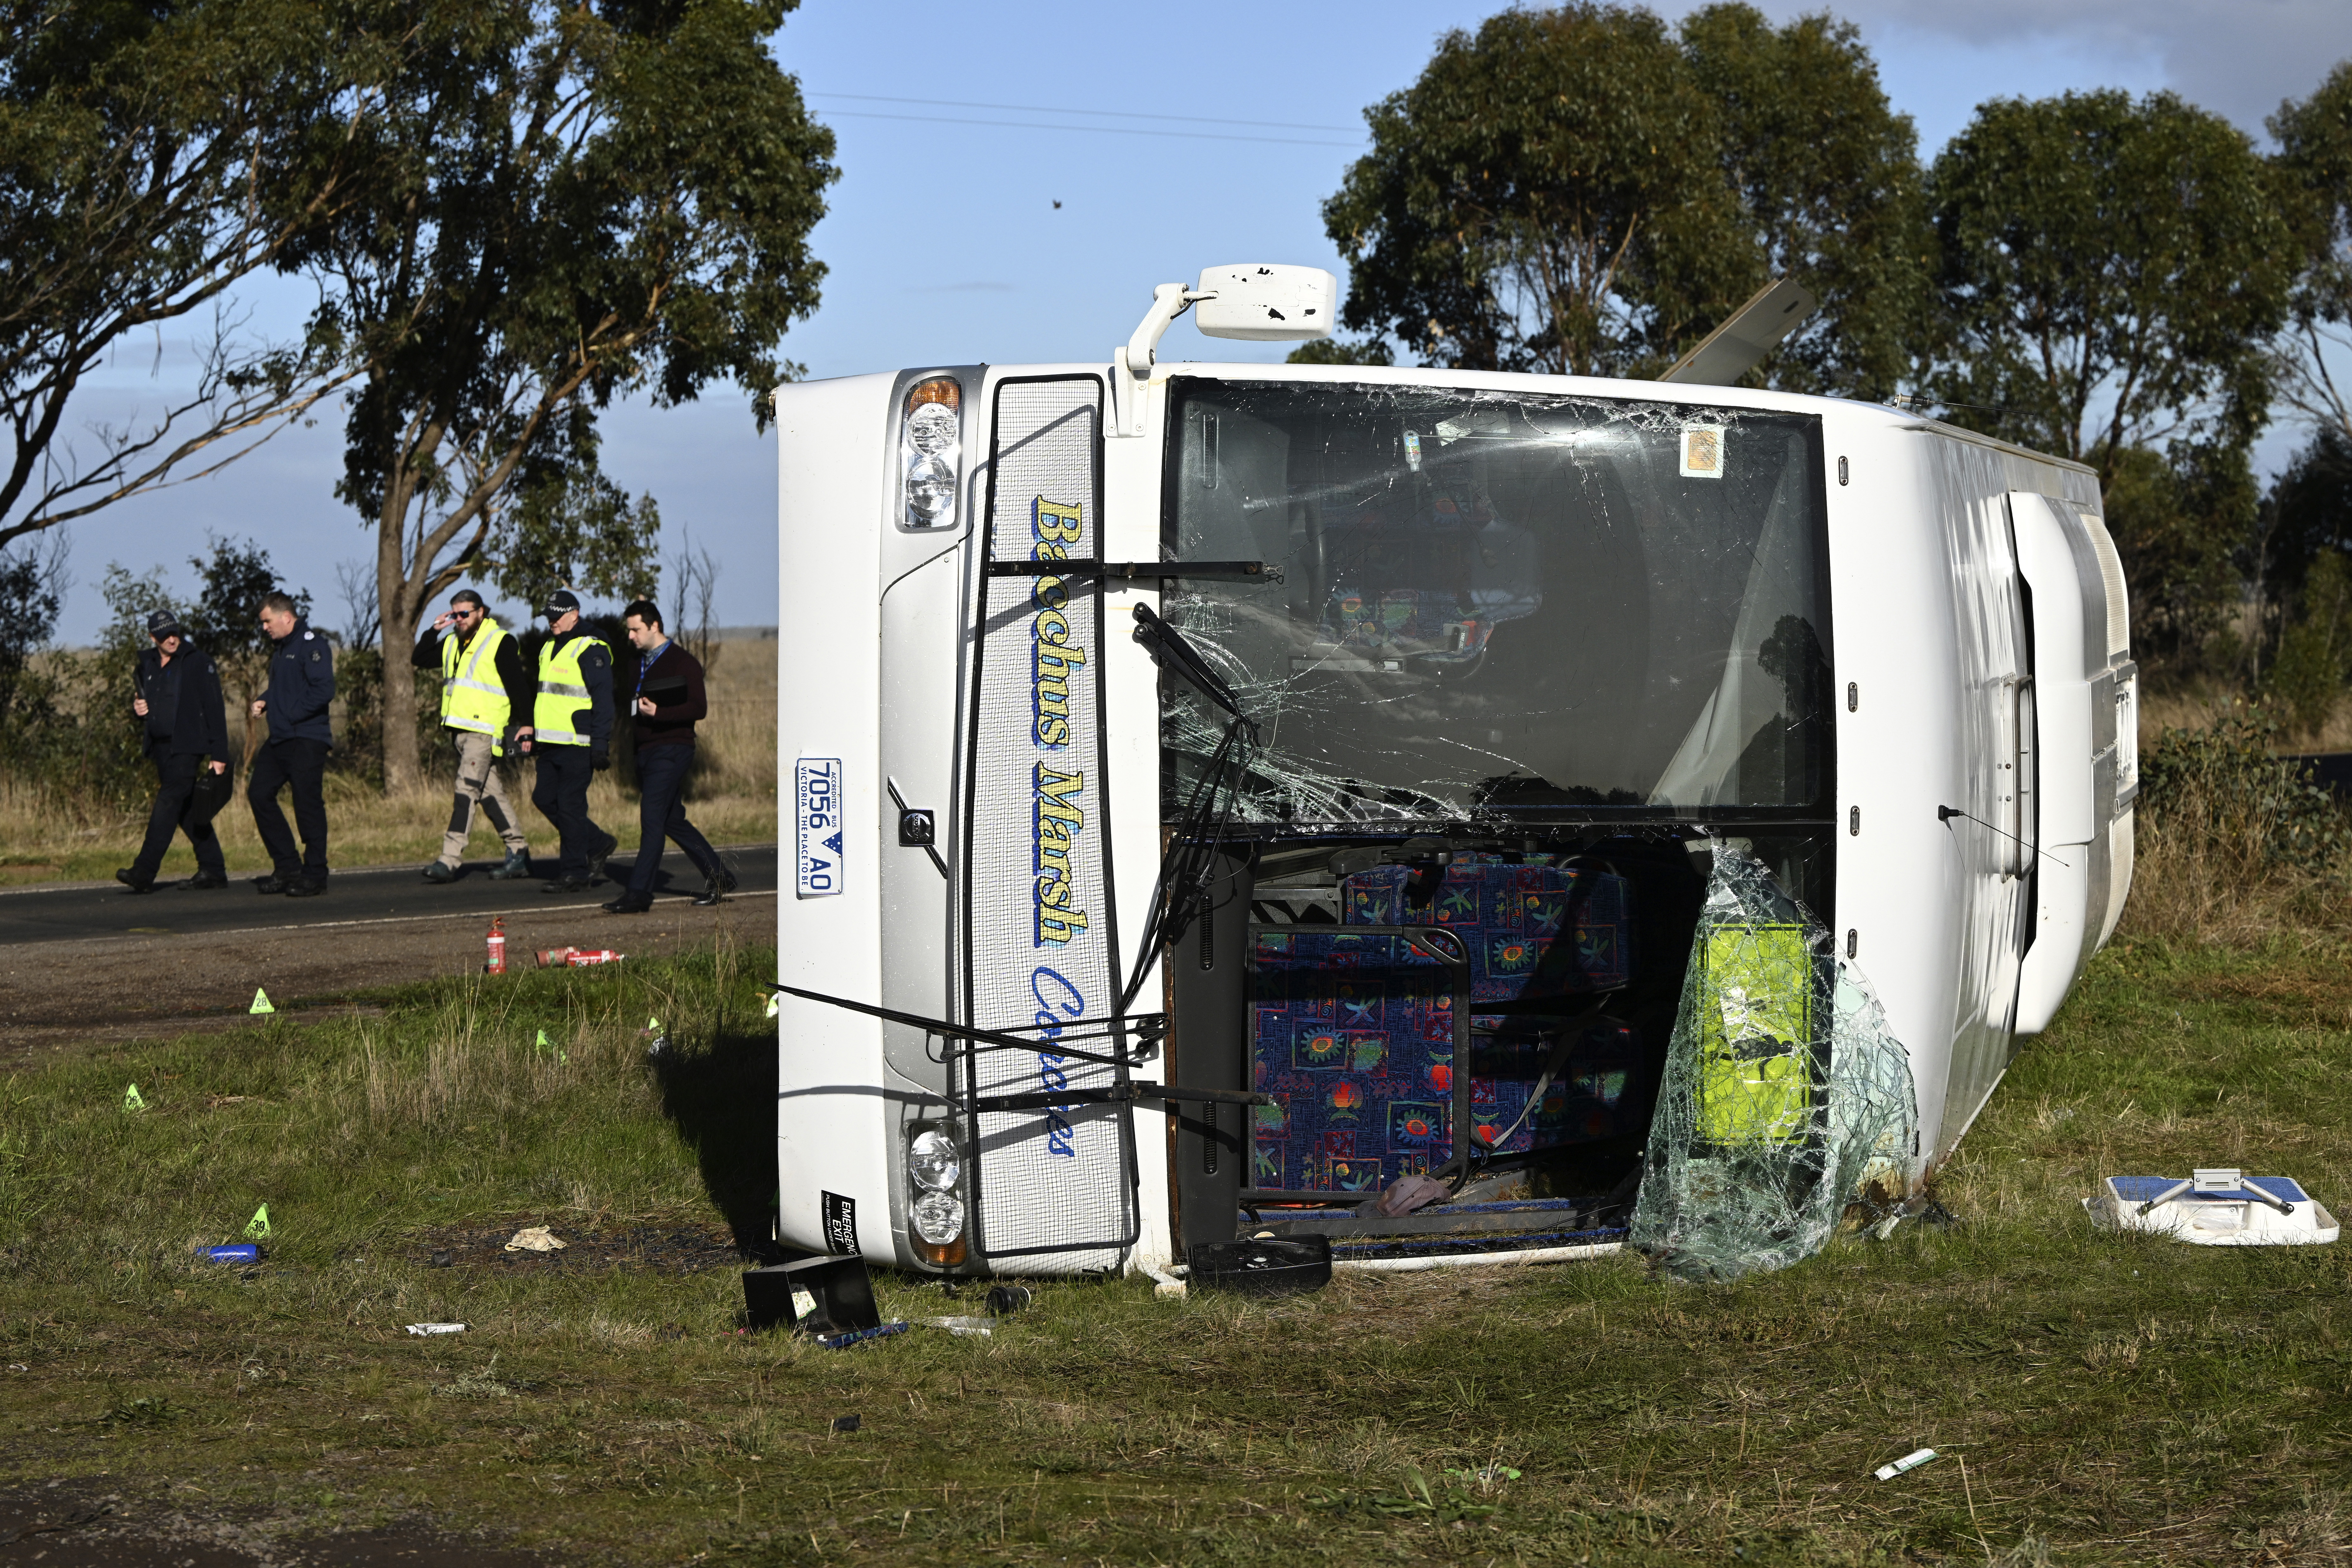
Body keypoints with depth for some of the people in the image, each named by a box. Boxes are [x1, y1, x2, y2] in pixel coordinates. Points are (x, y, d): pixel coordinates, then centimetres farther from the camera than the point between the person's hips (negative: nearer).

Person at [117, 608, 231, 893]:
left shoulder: (198, 663, -6)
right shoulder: (147, 665, 13)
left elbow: (214, 710, -8)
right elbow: (144, 702, 28)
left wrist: (219, 754, -13)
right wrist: (137, 707, 1)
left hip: (187, 748, -7)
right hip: (161, 749, 7)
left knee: (168, 805, -15)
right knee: (187, 811, 10)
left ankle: (144, 874, -20)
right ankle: (213, 870, 18)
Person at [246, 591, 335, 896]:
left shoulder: (312, 645, -11)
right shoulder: (281, 648, 18)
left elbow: (324, 691, -21)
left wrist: (291, 715, -17)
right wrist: (264, 700, 10)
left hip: (306, 740, -10)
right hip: (279, 740, 10)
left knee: (308, 805, -7)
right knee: (259, 793, 7)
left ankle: (315, 876, -1)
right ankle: (287, 867, 12)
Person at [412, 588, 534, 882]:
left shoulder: (501, 643, -6)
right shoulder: (452, 643, 17)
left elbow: (518, 687, -7)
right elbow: (419, 660, 19)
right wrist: (434, 630, 5)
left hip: (484, 731, -8)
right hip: (459, 729, 8)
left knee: (467, 791, -13)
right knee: (491, 793, 10)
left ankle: (450, 860, -18)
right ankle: (519, 853, 16)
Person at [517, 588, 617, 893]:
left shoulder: (591, 651, -11)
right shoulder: (549, 648, 16)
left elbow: (603, 702, -14)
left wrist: (601, 745, -18)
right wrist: (533, 728, 21)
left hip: (578, 745, -9)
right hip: (551, 743, 9)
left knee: (570, 805, -7)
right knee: (544, 798, 9)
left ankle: (576, 873, 1)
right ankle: (598, 844, 22)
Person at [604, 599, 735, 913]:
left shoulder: (683, 663, -8)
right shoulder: (641, 663, 17)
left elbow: (699, 709, -15)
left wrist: (657, 713, -23)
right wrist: (635, 715, 6)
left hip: (671, 750, -9)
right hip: (646, 751, 9)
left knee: (652, 820, -13)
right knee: (673, 822, 12)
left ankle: (638, 893, -15)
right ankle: (718, 877, 22)